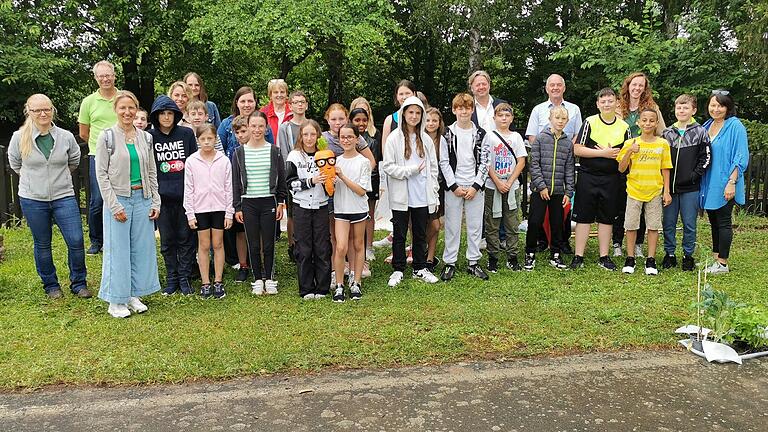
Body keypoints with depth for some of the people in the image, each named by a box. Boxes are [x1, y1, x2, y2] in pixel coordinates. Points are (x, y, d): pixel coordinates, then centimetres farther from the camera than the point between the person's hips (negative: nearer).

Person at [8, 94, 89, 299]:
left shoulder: (66, 137, -3)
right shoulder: (19, 138, -5)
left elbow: (74, 161, 15)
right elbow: (15, 164, 13)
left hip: (64, 197, 0)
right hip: (32, 200, 0)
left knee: (76, 242, -4)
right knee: (42, 245, 11)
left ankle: (78, 283, 14)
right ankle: (51, 285, 27)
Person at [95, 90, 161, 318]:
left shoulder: (145, 137, 8)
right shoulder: (107, 137, -4)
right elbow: (101, 174, -6)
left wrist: (155, 202, 5)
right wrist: (114, 206, -12)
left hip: (142, 199, 4)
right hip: (118, 199, -4)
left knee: (142, 248, 8)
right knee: (118, 250, 1)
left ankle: (134, 295, 22)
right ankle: (116, 301, 12)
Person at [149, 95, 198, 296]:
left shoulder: (187, 134, 2)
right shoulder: (150, 137, 1)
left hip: (186, 194, 0)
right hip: (162, 196, 0)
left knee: (186, 237, 4)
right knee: (167, 240, 9)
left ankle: (184, 277, 16)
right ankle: (171, 278, 20)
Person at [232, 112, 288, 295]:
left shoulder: (274, 151, 2)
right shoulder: (239, 153, 3)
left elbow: (281, 180, 5)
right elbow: (236, 183, 5)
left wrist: (281, 203, 0)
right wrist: (237, 207, 1)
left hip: (269, 202, 0)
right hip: (248, 203, 1)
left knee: (268, 244, 4)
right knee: (253, 244, 6)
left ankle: (269, 279, 18)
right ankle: (257, 280, 18)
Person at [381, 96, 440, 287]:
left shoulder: (426, 139, 7)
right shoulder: (394, 138, -5)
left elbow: (433, 167, 10)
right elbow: (387, 166, -9)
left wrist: (434, 194, 6)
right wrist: (410, 170, -16)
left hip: (422, 196, 3)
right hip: (401, 196, -3)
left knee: (421, 234, 12)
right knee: (399, 234, 6)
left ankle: (420, 268, 24)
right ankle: (398, 270, 17)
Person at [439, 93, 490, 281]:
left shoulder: (481, 134, 5)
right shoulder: (447, 134, 2)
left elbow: (484, 162, 2)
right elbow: (444, 162, -1)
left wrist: (475, 186, -8)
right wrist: (454, 186, -8)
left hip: (475, 188, 1)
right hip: (453, 187, -1)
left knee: (475, 226, 6)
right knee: (452, 226, 3)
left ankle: (474, 262, 16)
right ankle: (449, 263, 12)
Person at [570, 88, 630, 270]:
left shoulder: (623, 127, 6)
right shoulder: (590, 122, -2)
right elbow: (577, 150, -9)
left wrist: (614, 153, -10)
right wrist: (604, 153, -15)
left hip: (611, 179, 3)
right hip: (588, 176, -2)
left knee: (606, 219, 9)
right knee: (584, 217, 1)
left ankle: (604, 257, 17)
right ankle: (578, 256, 7)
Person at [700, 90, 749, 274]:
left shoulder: (735, 126, -10)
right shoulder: (707, 126, 10)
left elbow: (741, 157, -13)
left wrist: (732, 182, -19)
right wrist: (701, 180, 11)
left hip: (724, 185, -6)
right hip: (709, 183, 7)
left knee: (723, 221, -1)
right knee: (713, 221, 13)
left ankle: (722, 263, 7)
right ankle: (715, 258, 23)